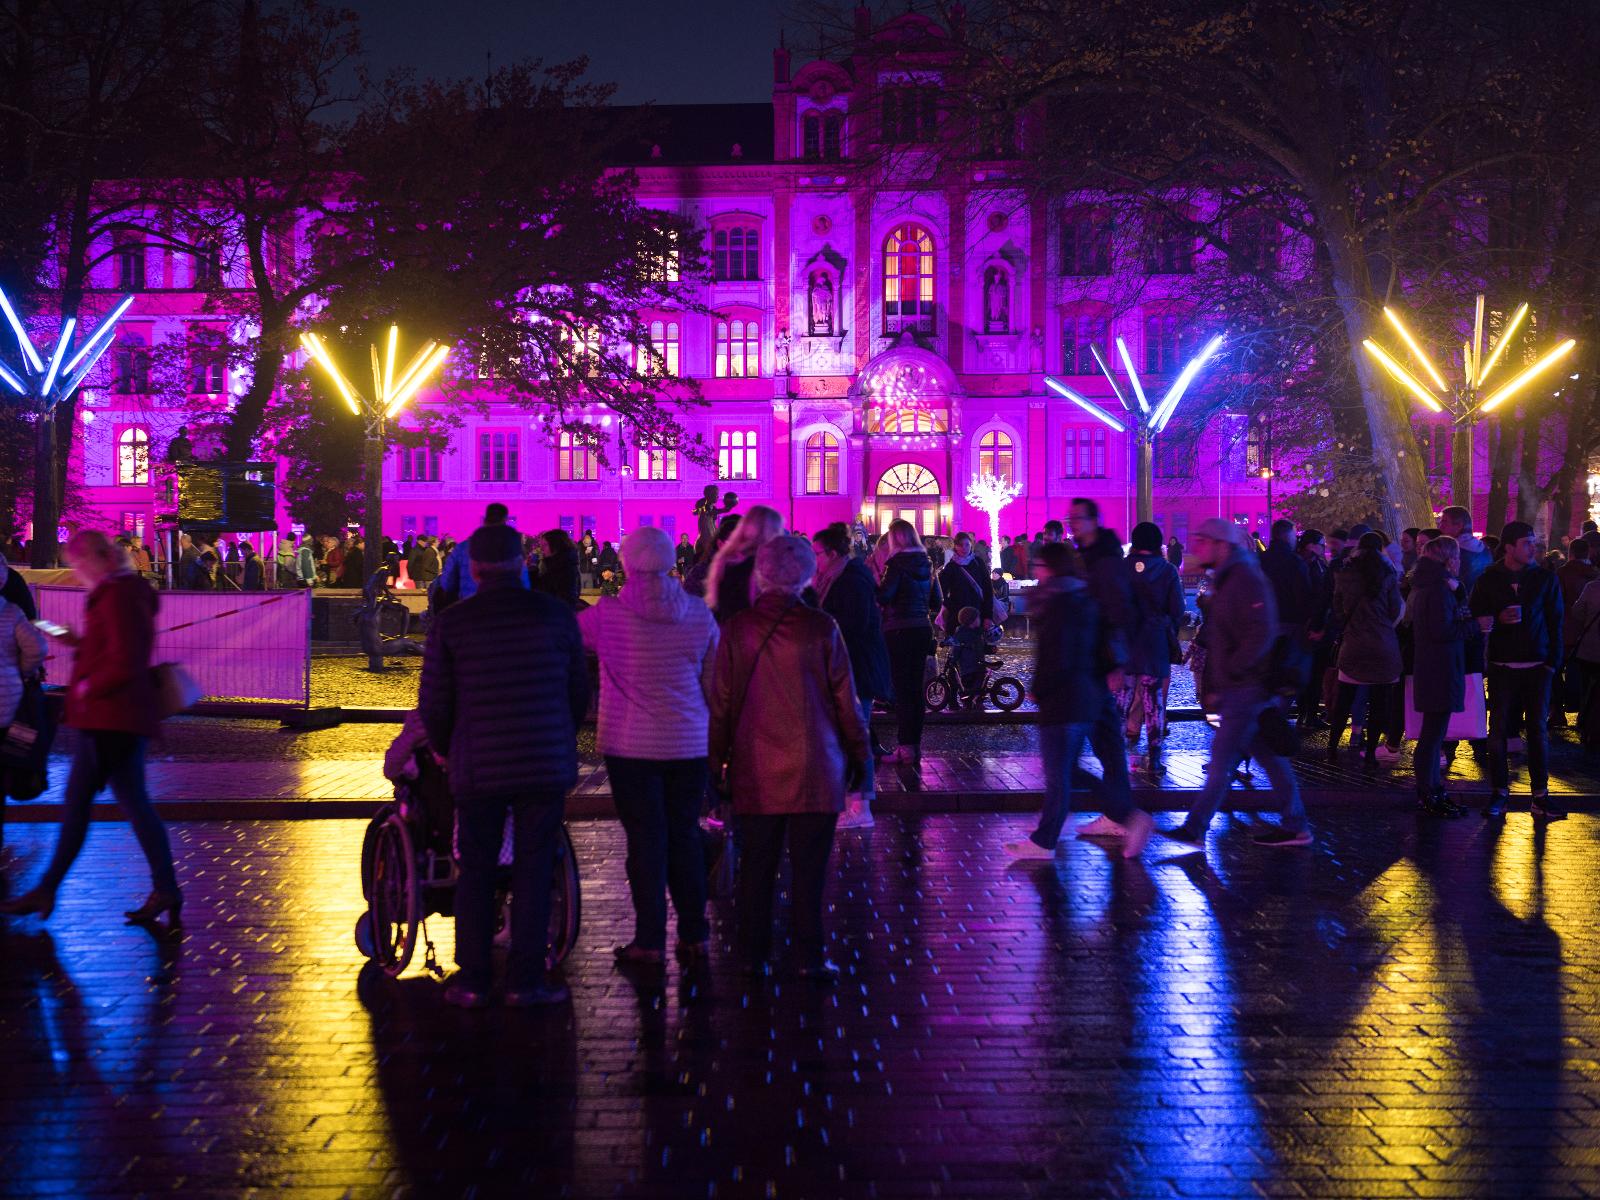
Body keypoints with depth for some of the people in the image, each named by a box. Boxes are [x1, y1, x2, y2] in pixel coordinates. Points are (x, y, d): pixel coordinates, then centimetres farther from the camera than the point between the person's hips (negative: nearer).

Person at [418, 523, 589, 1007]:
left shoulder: (451, 623, -3)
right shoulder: (556, 616, 0)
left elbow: (433, 703, 0)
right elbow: (580, 693, 8)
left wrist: (443, 748, 19)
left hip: (478, 767, 0)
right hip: (546, 764, 1)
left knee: (476, 871, 10)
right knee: (533, 868, 6)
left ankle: (472, 980, 13)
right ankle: (526, 980, 8)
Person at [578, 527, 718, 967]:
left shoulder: (608, 614, -10)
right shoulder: (698, 612, 0)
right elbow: (714, 680, 8)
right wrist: (714, 729, 20)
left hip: (631, 745, -3)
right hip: (689, 744, 3)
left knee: (645, 837, 3)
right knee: (685, 835, 12)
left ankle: (650, 942, 6)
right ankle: (694, 937, 17)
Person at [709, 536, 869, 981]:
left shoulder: (736, 628, -3)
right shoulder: (820, 628, -7)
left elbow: (721, 699, 3)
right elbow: (845, 698, -1)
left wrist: (717, 758, 12)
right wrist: (858, 755, 9)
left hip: (754, 769, 2)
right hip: (814, 768, -2)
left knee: (756, 866, 10)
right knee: (809, 868, 4)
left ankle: (754, 956, 16)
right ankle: (811, 958, 8)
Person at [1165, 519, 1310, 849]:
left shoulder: (1246, 580, -14)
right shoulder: (1226, 581, 17)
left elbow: (1260, 636, -22)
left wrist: (1228, 673, -19)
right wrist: (1210, 685, 16)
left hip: (1245, 687, -10)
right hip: (1238, 689, 10)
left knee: (1222, 760, -5)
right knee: (1270, 757, 12)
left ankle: (1195, 830, -2)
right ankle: (1295, 825, 17)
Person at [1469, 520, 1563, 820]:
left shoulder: (1545, 579, 4)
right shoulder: (1488, 580, 3)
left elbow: (1555, 623, 6)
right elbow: (1476, 620, 5)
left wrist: (1553, 662, -3)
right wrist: (1498, 620, -15)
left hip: (1537, 668, 0)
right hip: (1502, 668, 0)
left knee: (1538, 730, 2)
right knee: (1498, 730, 1)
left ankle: (1540, 795, 6)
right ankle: (1500, 793, 8)